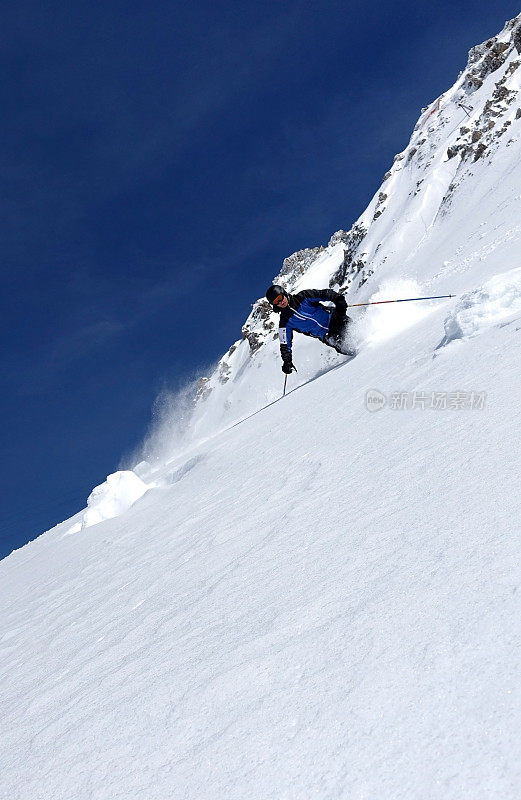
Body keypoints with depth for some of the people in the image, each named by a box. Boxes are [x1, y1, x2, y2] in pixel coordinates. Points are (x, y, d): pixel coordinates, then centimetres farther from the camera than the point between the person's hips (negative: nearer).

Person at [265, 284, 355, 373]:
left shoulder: (303, 297, -2)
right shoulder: (285, 322, 0)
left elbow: (325, 293, -3)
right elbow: (285, 344, 4)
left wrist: (338, 299, -20)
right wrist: (287, 362, -7)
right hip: (325, 335, 0)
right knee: (332, 341, -31)